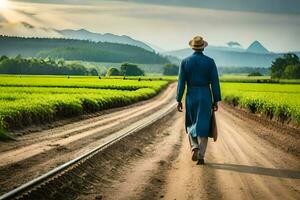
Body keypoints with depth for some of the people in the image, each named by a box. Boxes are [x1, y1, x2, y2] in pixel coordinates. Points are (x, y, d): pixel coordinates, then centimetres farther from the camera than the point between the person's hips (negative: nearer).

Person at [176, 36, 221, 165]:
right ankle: (201, 157, -1)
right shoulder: (210, 61, -4)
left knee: (191, 124, 20)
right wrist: (216, 101, 1)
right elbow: (215, 83, -5)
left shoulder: (185, 62, -3)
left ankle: (195, 148, -1)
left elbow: (181, 83, -4)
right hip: (206, 97, 0)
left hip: (191, 97, 1)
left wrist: (179, 100, 2)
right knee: (203, 127, 4)